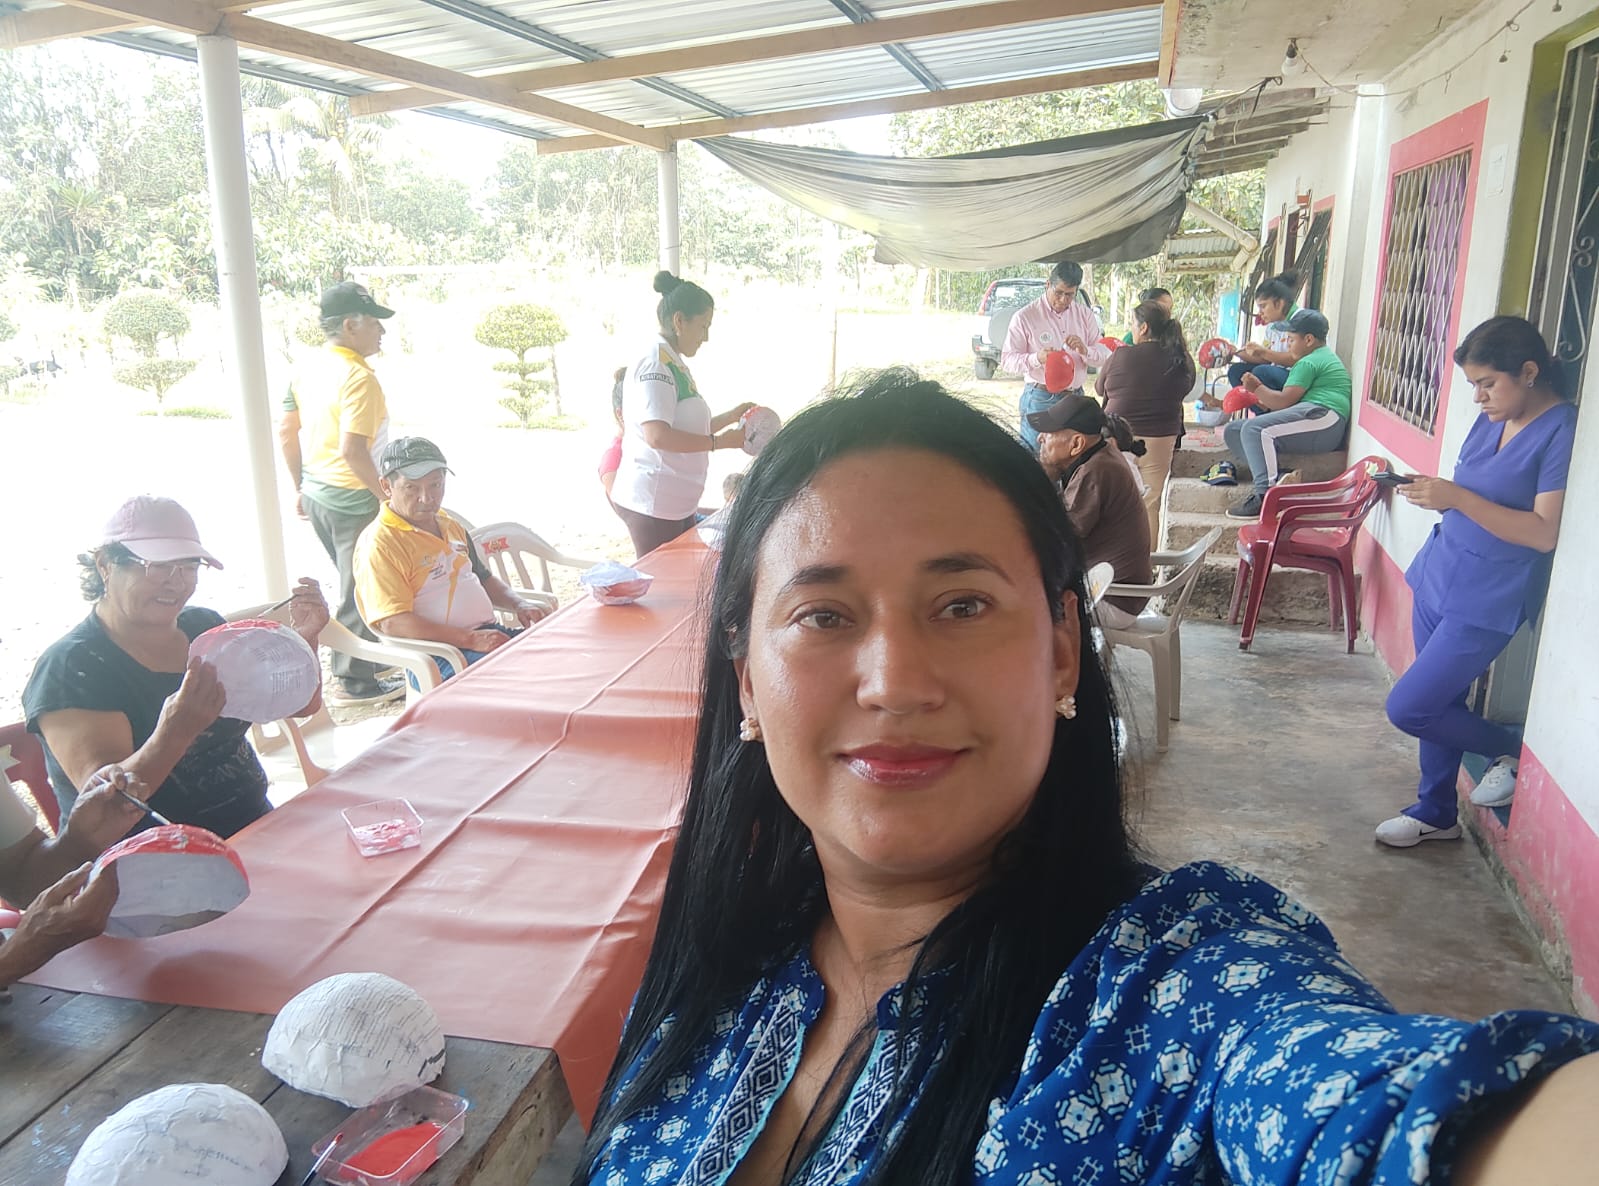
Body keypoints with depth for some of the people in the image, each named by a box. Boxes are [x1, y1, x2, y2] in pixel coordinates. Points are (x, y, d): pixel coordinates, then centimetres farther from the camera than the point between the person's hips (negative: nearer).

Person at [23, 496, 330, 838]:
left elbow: (300, 704, 11)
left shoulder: (204, 626, 8)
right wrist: (174, 733, -39)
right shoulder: (71, 667, -10)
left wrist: (304, 639, -8)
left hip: (256, 835, 6)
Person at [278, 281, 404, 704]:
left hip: (317, 495, 9)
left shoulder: (310, 372, 8)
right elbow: (352, 449, -27)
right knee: (360, 592, 4)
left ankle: (344, 662, 36)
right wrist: (386, 495, -18)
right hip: (353, 499, -9)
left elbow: (286, 433, 14)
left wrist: (301, 487, 22)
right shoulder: (359, 377, -19)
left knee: (351, 584, 24)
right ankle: (355, 681, 14)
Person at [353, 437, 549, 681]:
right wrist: (471, 640, -24)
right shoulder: (378, 543, -10)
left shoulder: (450, 526, 18)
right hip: (437, 656, -9)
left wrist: (518, 604, 9)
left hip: (488, 634, 9)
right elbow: (393, 623, -19)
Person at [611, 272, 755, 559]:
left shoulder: (674, 364, 15)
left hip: (675, 503, 10)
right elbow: (658, 436, -25)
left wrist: (732, 416, 15)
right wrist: (720, 441, -18)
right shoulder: (655, 365, -14)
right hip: (652, 503, -10)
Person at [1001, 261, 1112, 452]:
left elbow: (1105, 355, 7)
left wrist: (1084, 350, -15)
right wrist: (1036, 358, -23)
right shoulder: (1025, 316, -3)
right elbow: (1007, 359, -6)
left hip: (1075, 399, 4)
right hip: (1040, 399, -4)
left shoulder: (1085, 314, 10)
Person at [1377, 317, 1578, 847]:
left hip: (1489, 599, -7)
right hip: (1439, 577, 7)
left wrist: (1457, 497, -26)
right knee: (1437, 704, 15)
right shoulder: (1490, 420, 7)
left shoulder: (1564, 432, -16)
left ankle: (1512, 750, 19)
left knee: (1408, 708, -6)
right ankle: (1435, 813, 31)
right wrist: (1432, 492, -2)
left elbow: (1544, 532, -21)